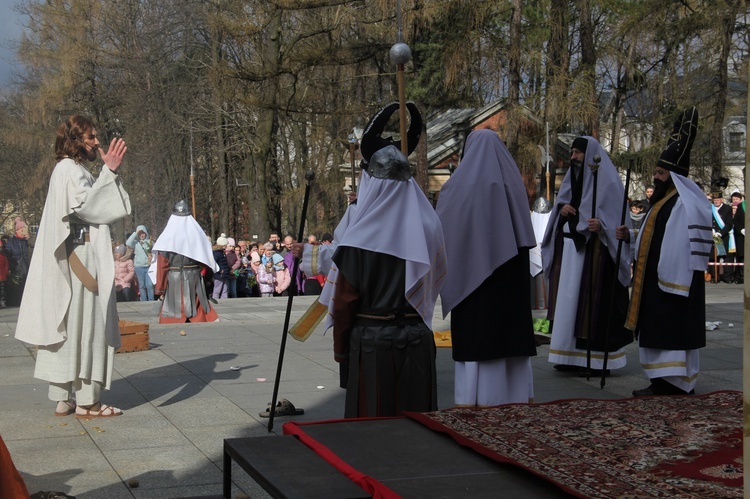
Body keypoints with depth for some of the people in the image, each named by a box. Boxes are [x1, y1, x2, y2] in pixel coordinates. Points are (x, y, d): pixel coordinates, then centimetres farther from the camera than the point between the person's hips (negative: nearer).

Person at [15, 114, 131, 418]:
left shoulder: (70, 169, 21)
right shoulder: (70, 169, -10)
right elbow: (86, 206, -21)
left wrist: (109, 170, 20)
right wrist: (109, 171, -22)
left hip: (77, 259, 10)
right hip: (81, 258, -10)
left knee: (69, 327, 9)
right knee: (86, 326, -7)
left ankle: (63, 398, 13)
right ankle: (86, 401, -4)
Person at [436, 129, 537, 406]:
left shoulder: (461, 182, -8)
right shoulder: (513, 181, 7)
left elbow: (440, 224, -1)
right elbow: (525, 231, 13)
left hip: (473, 268, -5)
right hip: (510, 267, 5)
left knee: (475, 328, -1)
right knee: (510, 321, 11)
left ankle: (477, 395, -1)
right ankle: (516, 391, 15)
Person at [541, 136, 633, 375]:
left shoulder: (606, 180, -5)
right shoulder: (571, 178, 16)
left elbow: (616, 216, -10)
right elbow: (561, 205, 21)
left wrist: (600, 224, -29)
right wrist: (561, 210, -2)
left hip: (593, 250, -7)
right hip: (568, 248, 7)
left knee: (594, 301, -8)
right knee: (567, 299, 5)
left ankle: (598, 358, -3)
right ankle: (570, 355, 10)